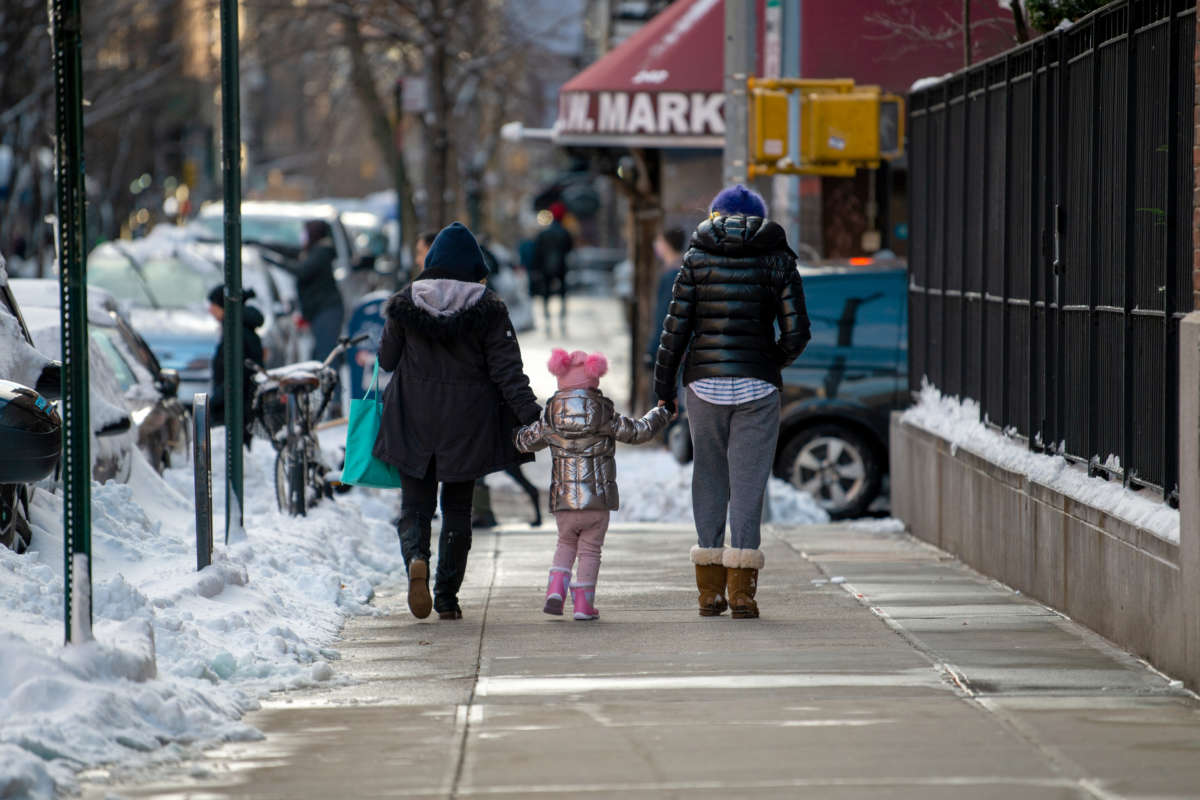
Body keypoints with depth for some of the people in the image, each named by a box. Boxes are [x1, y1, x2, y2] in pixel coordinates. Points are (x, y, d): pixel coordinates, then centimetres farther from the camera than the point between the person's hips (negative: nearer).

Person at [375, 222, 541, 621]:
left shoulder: (405, 302, -2)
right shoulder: (488, 308, -5)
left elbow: (387, 359, 8)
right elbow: (507, 369, -10)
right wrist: (530, 415, -10)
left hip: (413, 422, 0)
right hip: (467, 423, 0)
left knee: (415, 504, 8)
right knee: (458, 509, 11)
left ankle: (416, 557, -23)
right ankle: (447, 598, 9)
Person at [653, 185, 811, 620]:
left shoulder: (697, 258, 4)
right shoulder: (777, 259, 3)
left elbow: (676, 327, -1)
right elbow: (796, 331, -2)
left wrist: (663, 387, 6)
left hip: (705, 383, 1)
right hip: (756, 386, -1)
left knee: (709, 478, 10)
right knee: (748, 481, 2)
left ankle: (710, 592, 9)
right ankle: (742, 592, -3)